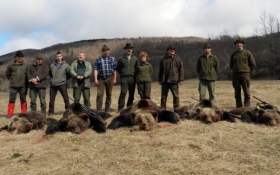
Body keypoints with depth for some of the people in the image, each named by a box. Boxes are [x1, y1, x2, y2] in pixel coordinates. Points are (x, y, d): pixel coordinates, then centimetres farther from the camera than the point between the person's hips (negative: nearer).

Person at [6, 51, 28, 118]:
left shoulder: (25, 65, 0)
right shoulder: (11, 66, -2)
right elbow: (7, 74, 11)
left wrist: (26, 83, 6)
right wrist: (12, 80, 9)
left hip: (22, 86, 1)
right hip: (13, 86, 0)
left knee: (23, 100, 11)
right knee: (12, 100, 3)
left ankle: (24, 113, 20)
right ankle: (10, 113, 11)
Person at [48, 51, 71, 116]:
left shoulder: (66, 65, 0)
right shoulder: (52, 65, 9)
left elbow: (69, 73, 5)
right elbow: (49, 74, 24)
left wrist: (64, 78, 4)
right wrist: (53, 79, 13)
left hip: (62, 84, -3)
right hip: (53, 84, 3)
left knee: (66, 98, -3)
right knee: (51, 99, 6)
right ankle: (51, 112, 17)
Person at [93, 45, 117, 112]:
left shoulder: (112, 59, 8)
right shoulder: (98, 59, 5)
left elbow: (114, 70, 7)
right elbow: (95, 69, -1)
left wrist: (115, 79, 2)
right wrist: (95, 79, -9)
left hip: (110, 78, 2)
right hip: (101, 78, -1)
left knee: (109, 95, 7)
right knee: (99, 94, -9)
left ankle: (107, 110, 16)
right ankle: (98, 110, -5)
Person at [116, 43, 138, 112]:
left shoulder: (135, 59, 10)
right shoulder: (121, 59, 4)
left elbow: (136, 68, 15)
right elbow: (118, 68, 12)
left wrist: (134, 75, 5)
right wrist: (122, 74, 7)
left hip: (132, 78, 3)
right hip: (124, 78, -3)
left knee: (131, 94, 6)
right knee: (123, 93, -11)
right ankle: (120, 108, -9)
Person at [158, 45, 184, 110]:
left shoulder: (177, 59, 2)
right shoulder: (163, 59, 9)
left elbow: (181, 69, 0)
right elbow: (160, 70, 14)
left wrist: (181, 79, -6)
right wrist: (160, 80, 11)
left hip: (174, 80, -2)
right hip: (164, 81, 3)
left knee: (176, 96, 1)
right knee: (163, 95, 8)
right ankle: (162, 109, 18)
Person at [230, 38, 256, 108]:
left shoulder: (247, 53, 2)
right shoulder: (233, 54, 12)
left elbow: (253, 64, 2)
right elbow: (231, 65, 20)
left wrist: (248, 71, 3)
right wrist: (235, 71, 10)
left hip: (245, 75, -3)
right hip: (235, 75, 3)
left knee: (247, 93, -4)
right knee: (237, 93, 6)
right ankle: (239, 108, 12)